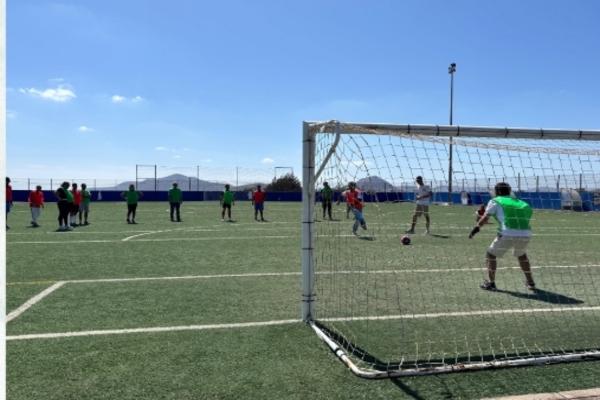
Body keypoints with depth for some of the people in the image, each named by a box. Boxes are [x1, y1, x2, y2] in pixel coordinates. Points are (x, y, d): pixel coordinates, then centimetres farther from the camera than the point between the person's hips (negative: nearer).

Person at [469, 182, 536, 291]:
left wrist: (476, 228, 16)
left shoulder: (495, 201, 13)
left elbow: (485, 218, 7)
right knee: (521, 255, 32)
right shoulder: (519, 202, 26)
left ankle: (490, 283, 9)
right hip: (526, 235, 5)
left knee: (491, 254, 15)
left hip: (508, 235, -5)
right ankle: (530, 282, 34)